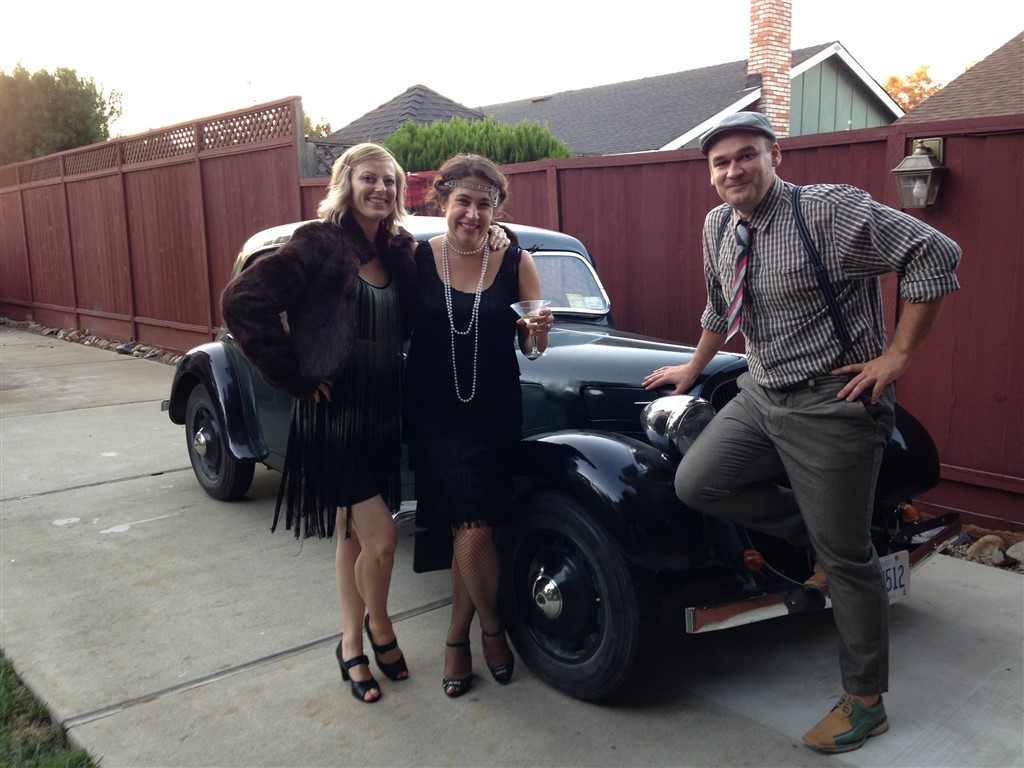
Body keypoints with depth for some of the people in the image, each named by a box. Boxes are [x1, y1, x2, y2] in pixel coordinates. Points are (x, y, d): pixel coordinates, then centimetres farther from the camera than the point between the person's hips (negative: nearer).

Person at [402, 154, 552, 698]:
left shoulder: (517, 262, -2)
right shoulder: (416, 258, -3)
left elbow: (530, 347, 2)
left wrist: (539, 331, -18)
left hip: (494, 415, 1)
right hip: (432, 414, 0)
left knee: (472, 528, -3)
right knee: (471, 530, -6)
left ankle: (457, 635, 24)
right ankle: (491, 627, 22)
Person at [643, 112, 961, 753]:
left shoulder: (829, 209, -17)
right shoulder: (719, 227, 7)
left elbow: (936, 254, -18)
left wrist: (900, 354, -17)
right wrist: (693, 369, 30)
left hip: (834, 403, -7)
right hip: (762, 393, 7)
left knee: (847, 557, 0)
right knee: (697, 483, -2)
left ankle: (866, 703, 19)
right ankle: (815, 534, 18)